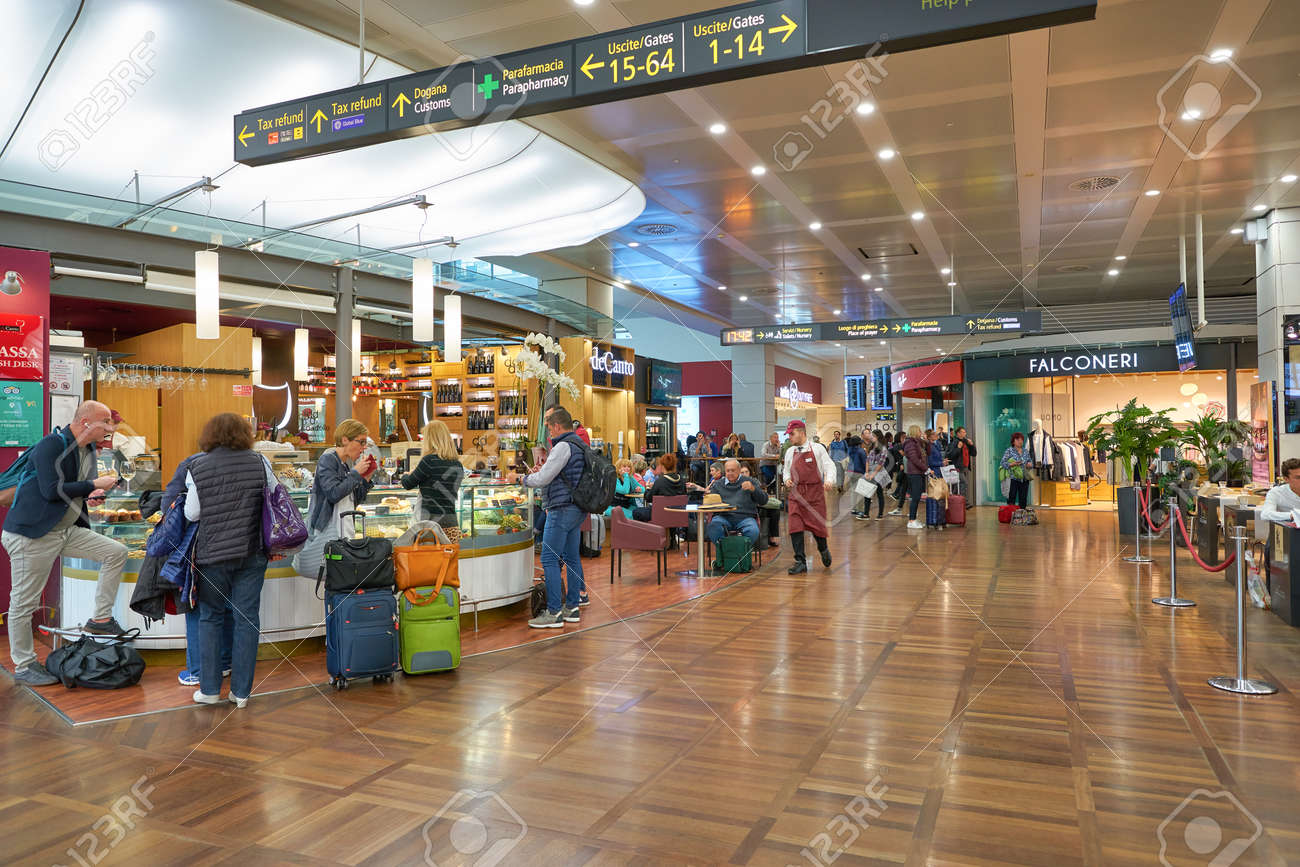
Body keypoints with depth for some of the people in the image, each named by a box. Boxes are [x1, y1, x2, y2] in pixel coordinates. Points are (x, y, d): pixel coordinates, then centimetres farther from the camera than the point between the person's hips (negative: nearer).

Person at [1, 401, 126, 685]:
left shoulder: (88, 450, 9)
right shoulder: (51, 446, -17)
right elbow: (52, 490, -26)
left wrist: (94, 493, -1)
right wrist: (93, 485, -17)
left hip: (68, 531, 8)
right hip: (31, 535, -8)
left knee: (116, 552, -2)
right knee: (24, 602, 3)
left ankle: (100, 618, 5)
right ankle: (23, 665, 15)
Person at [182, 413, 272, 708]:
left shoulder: (198, 468, -3)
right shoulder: (259, 463, -2)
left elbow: (192, 513, -2)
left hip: (212, 553, 0)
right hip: (252, 553, 1)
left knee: (210, 618, 13)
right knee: (247, 619, 5)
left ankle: (209, 689, 16)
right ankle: (241, 691, 9)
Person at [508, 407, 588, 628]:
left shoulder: (563, 446, -14)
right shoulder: (579, 445, 16)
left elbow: (542, 479, -15)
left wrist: (519, 479, 0)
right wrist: (544, 470, 20)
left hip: (563, 508, -10)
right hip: (577, 509, 10)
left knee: (549, 559, -7)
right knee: (571, 557, 13)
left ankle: (554, 613, -7)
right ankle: (572, 607, 18)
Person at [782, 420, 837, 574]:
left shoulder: (817, 448, -1)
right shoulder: (790, 452, 10)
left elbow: (829, 466, -1)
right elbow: (786, 470, 21)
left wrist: (829, 480, -19)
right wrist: (787, 479, 0)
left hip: (815, 493, -3)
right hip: (796, 493, 3)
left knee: (817, 525, 2)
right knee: (795, 527, -8)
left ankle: (823, 550, 34)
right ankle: (800, 562, -1)